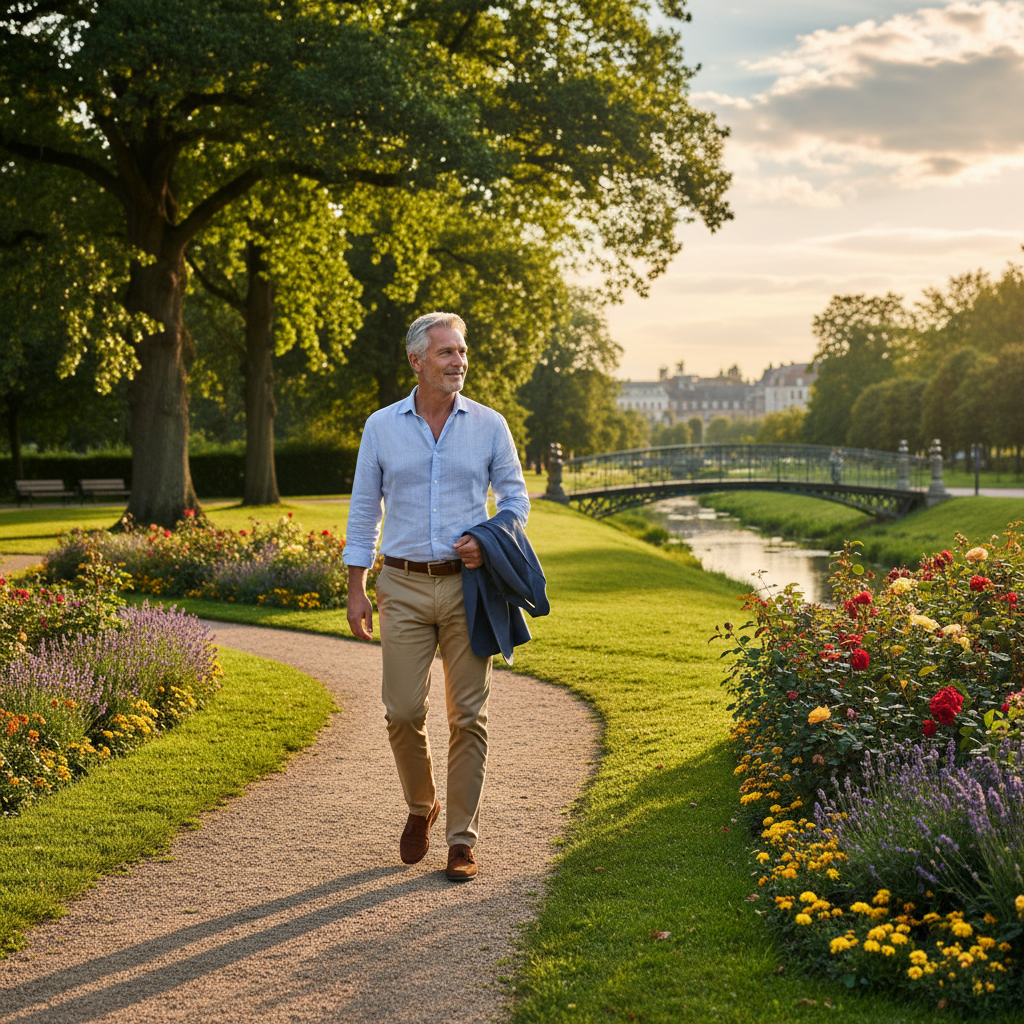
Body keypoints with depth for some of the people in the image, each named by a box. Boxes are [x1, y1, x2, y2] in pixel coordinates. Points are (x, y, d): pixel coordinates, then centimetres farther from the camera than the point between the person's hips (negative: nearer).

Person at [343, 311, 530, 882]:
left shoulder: (489, 425, 4)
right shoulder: (381, 427, 5)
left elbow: (516, 497, 10)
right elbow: (364, 510, 9)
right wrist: (356, 589, 4)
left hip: (467, 585, 0)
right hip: (404, 587, 0)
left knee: (469, 715, -1)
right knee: (403, 711, -2)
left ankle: (463, 840, 9)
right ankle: (422, 807, 27)